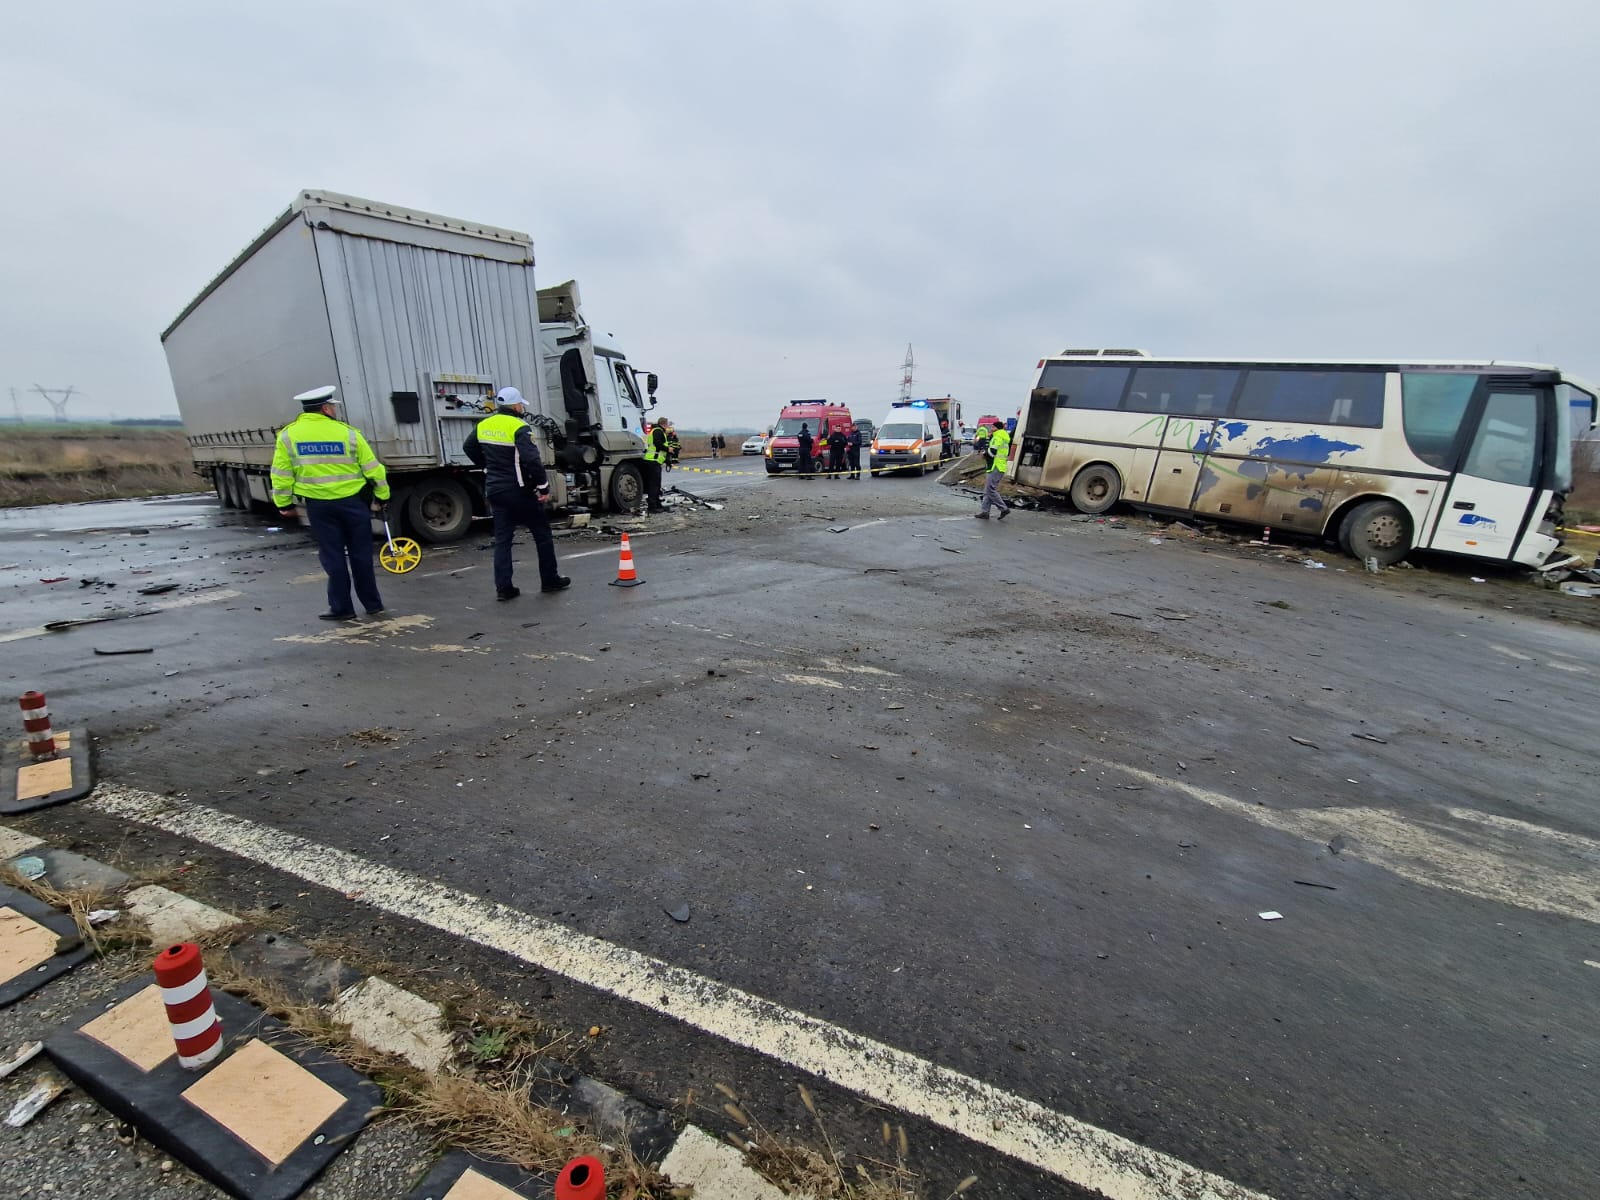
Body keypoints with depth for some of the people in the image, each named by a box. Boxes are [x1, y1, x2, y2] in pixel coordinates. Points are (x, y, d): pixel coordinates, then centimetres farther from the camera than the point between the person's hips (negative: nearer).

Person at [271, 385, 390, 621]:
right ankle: (372, 604, 16)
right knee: (361, 555, 9)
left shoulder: (287, 435, 1)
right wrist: (382, 497, 7)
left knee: (333, 557, 9)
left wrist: (284, 504, 14)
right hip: (353, 502, -1)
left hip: (318, 505, 1)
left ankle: (341, 607, 12)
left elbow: (281, 475, 3)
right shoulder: (348, 433, -5)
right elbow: (373, 469, -3)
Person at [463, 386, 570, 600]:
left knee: (502, 539, 9)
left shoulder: (483, 426, 8)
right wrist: (543, 486, -18)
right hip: (519, 491, -7)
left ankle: (503, 587, 6)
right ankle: (550, 580, 16)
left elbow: (468, 447, 22)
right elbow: (531, 460, -25)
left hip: (495, 490, 7)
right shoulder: (519, 428, -16)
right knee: (542, 534, 8)